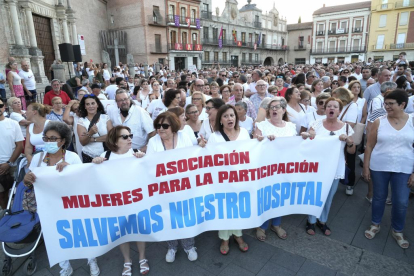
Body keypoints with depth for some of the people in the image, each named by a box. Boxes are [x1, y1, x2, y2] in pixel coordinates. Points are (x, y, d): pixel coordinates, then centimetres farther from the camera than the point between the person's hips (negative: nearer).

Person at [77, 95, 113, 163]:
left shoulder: (106, 117, 2)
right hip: (88, 156, 0)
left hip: (106, 155, 1)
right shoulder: (81, 121, 0)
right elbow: (83, 142, -7)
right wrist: (90, 133, -25)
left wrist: (93, 139, -10)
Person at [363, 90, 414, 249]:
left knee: (401, 202, 5)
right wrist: (366, 167, -2)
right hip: (378, 167, 0)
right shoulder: (379, 122, -4)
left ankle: (397, 230, 29)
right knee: (379, 197, 14)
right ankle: (375, 224, 34)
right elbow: (369, 146, -1)